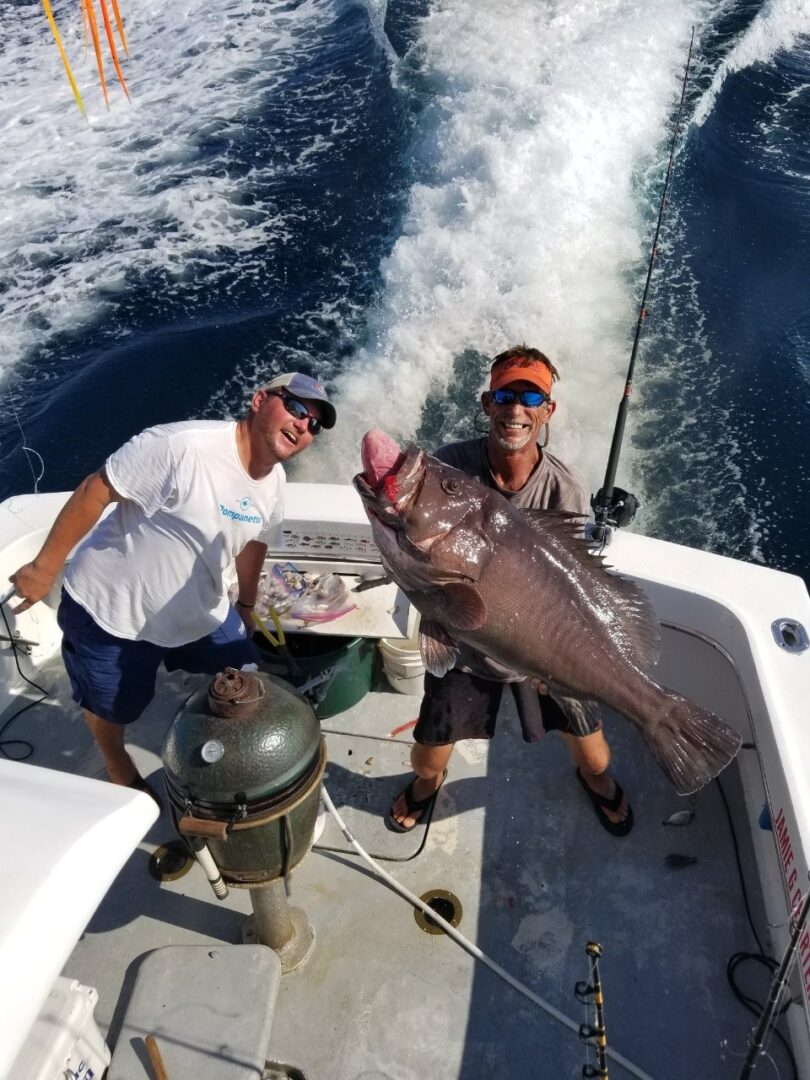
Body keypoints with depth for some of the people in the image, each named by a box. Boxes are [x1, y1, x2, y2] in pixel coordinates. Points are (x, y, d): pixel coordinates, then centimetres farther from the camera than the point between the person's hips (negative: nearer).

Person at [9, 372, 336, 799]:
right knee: (111, 709, 18)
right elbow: (93, 492, -25)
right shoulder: (183, 446, -32)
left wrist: (247, 604, 21)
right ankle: (119, 770, 51)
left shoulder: (273, 480, -5)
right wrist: (45, 566, -19)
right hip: (110, 612, -6)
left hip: (199, 614, 6)